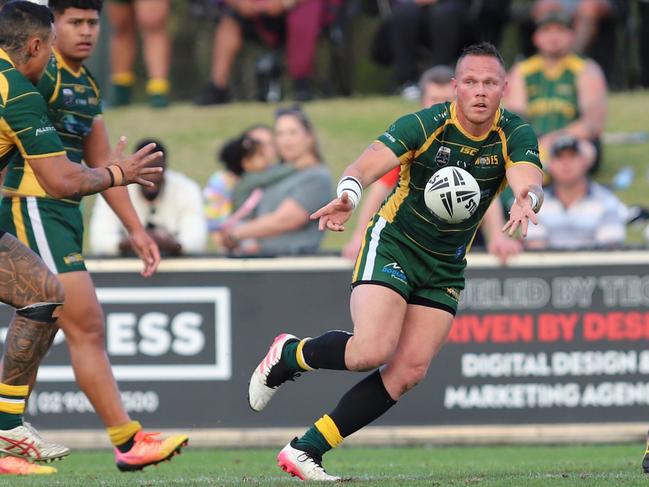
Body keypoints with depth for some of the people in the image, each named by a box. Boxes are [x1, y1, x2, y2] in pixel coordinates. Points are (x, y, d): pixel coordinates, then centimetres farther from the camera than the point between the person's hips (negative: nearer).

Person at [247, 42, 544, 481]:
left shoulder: (516, 135, -10)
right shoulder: (426, 125, -18)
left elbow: (530, 182, -28)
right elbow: (367, 165, -29)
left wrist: (526, 202, -53)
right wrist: (348, 196, -52)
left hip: (446, 270, 4)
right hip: (393, 244, -4)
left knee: (410, 370, -7)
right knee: (372, 350, -24)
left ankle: (306, 450, -1)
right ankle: (287, 355, 7)